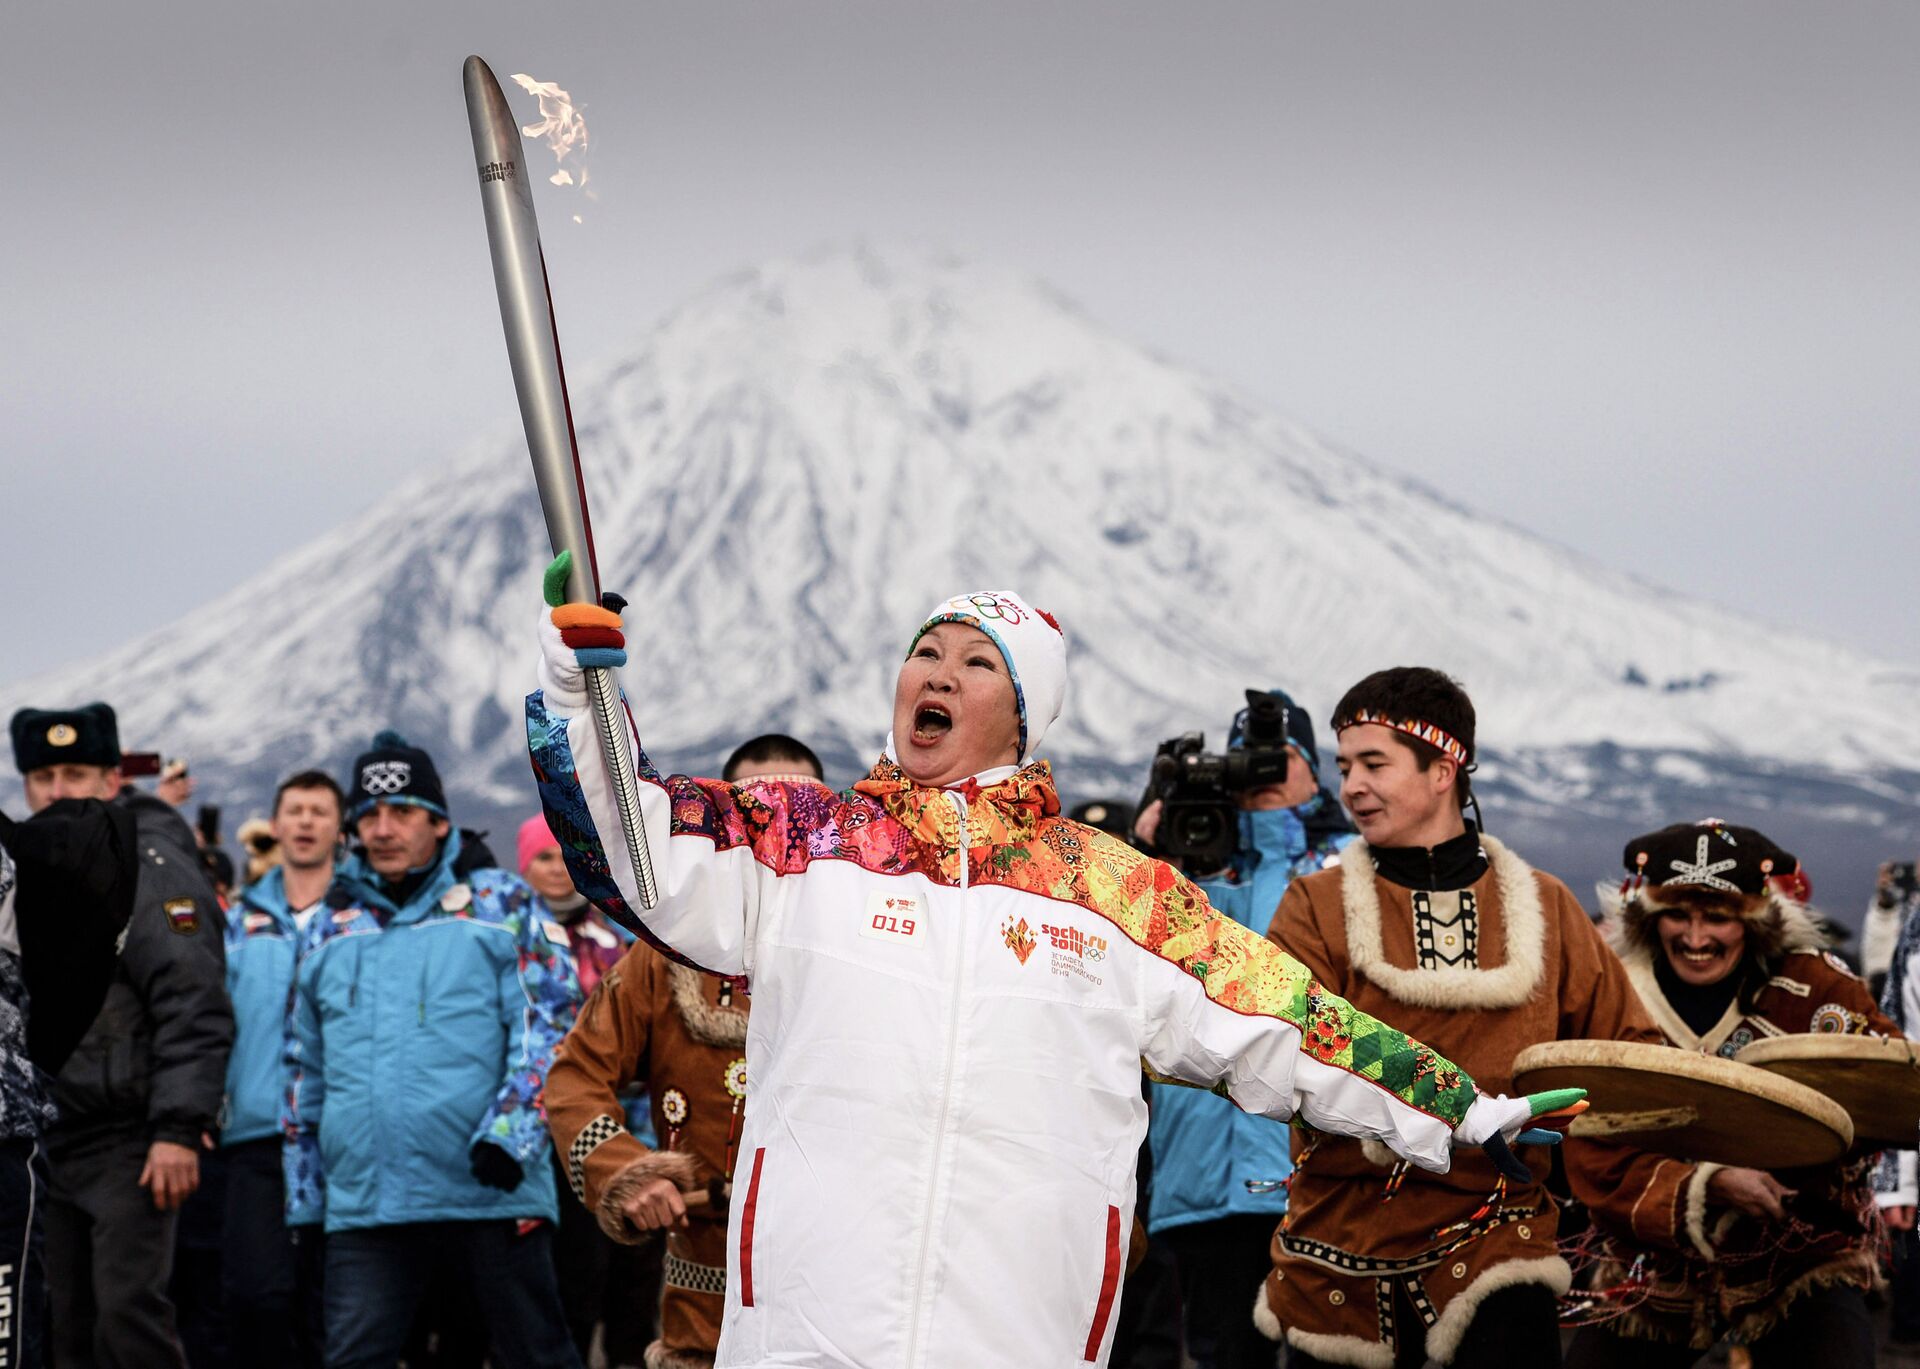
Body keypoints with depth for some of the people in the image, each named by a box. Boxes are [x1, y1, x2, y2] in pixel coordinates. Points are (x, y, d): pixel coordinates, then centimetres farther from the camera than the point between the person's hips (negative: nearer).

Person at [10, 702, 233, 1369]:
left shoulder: (152, 871, -9)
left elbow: (195, 1008, -17)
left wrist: (178, 1130, -23)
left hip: (130, 1145, -8)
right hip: (49, 1146, 8)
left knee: (129, 1312, -14)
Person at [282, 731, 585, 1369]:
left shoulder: (501, 904, 6)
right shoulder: (331, 927, 18)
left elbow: (551, 1024, -1)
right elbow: (305, 1070, 23)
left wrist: (511, 1132, -15)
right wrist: (303, 1197, 20)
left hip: (492, 1190, -3)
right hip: (364, 1203, 3)